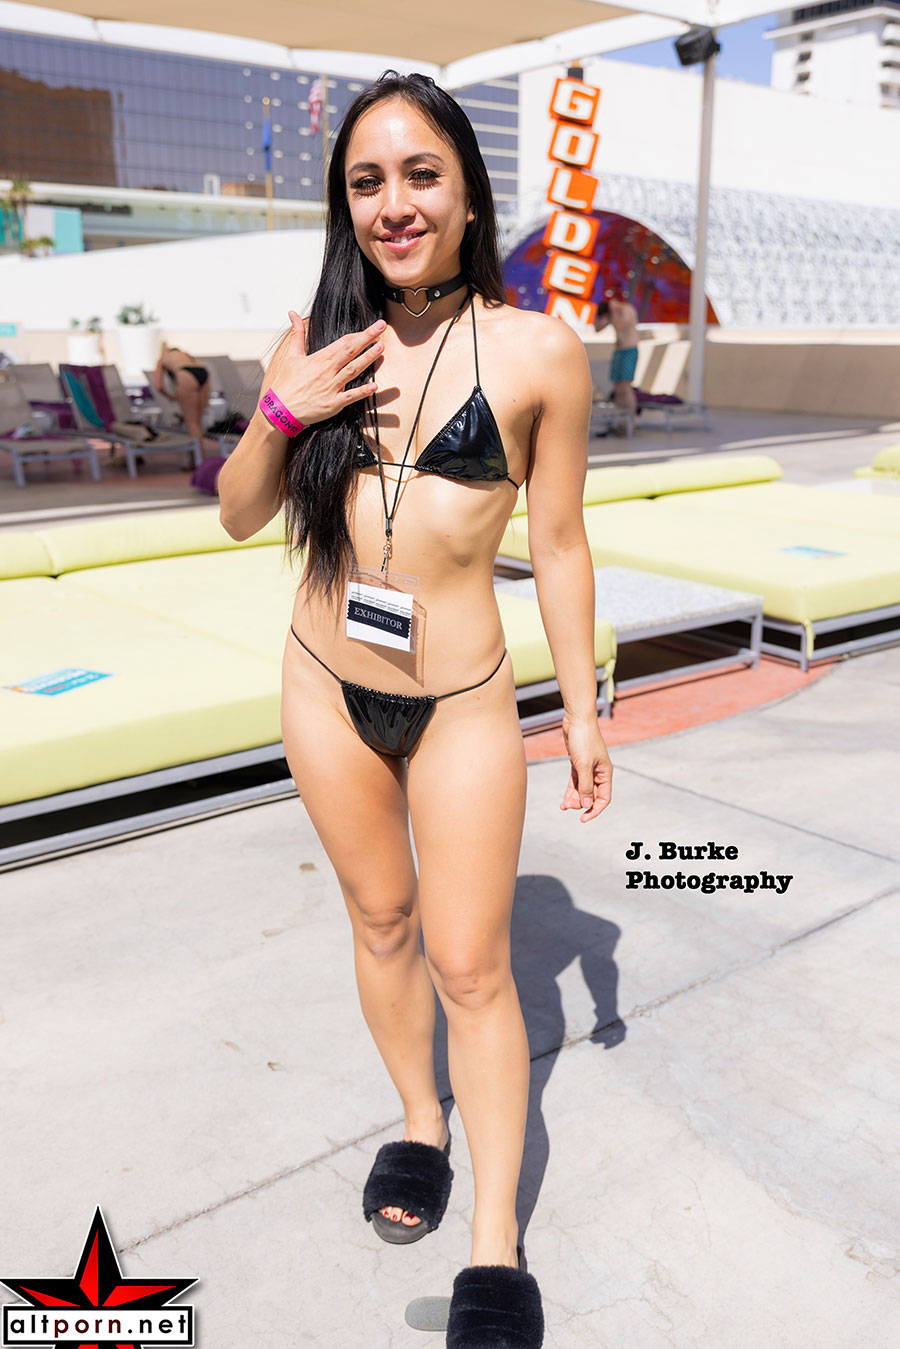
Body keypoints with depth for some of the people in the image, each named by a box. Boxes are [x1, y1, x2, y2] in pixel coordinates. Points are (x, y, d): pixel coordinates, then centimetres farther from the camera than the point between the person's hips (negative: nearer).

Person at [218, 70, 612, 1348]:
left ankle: (498, 1244, 21)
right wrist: (280, 413, -13)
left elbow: (558, 542, -2)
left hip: (463, 702, -3)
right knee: (380, 919, 18)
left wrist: (583, 708, 1)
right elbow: (238, 516, 6)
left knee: (471, 965, 2)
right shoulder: (316, 344, 0)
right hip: (326, 686, 4)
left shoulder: (538, 351, -8)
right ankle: (420, 1124, 42)